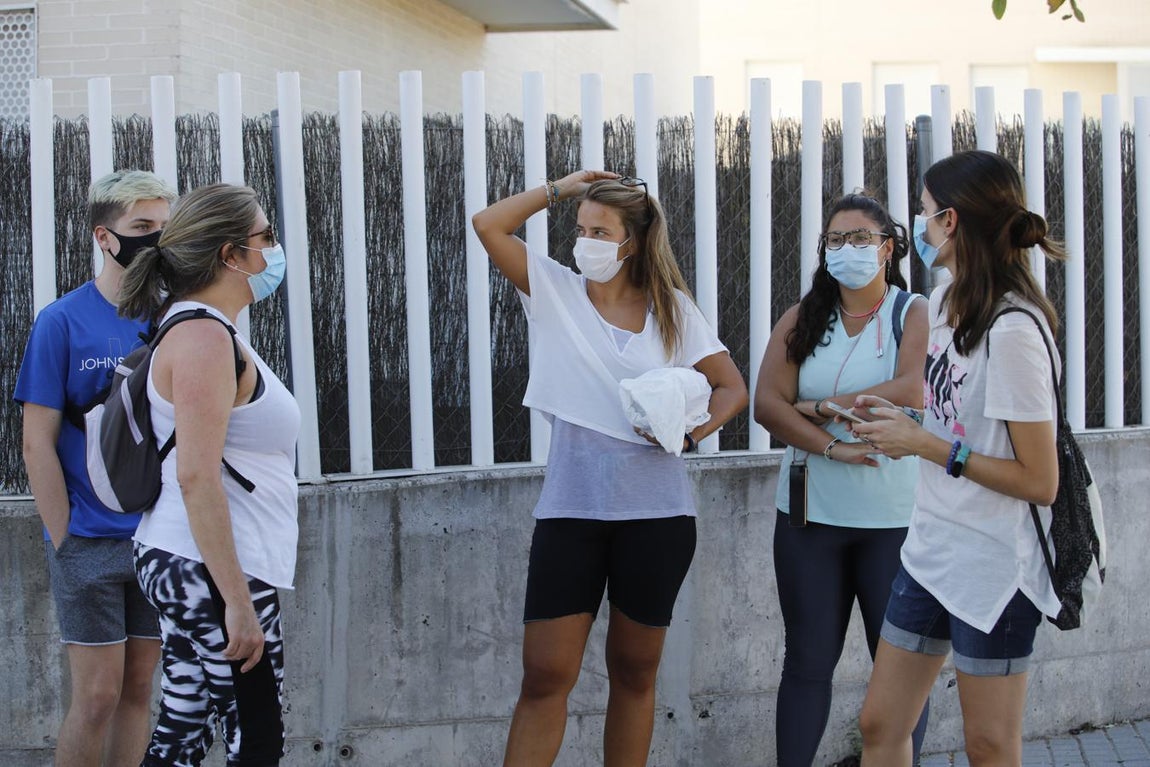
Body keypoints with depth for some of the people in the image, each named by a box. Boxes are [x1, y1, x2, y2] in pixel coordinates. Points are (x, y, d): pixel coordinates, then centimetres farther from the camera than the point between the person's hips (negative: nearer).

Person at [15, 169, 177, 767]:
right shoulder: (63, 321, -6)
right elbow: (38, 444, -7)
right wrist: (65, 541, -10)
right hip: (90, 539, -4)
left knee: (139, 689, 10)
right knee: (97, 695, -1)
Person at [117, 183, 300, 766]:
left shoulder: (206, 329, 15)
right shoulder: (203, 337, -16)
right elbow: (196, 477, -22)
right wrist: (238, 601, -22)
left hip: (184, 566, 10)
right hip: (210, 571, -10)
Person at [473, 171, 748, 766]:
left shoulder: (671, 309, 4)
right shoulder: (556, 291, 5)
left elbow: (732, 388, 6)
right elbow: (488, 226, -4)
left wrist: (691, 430, -12)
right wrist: (561, 188, 1)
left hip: (655, 514, 0)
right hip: (570, 509, 0)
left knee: (634, 672, 12)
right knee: (545, 674, -3)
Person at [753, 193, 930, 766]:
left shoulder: (914, 315, -1)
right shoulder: (802, 320, 8)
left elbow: (911, 393, -18)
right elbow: (767, 404, -3)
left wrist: (822, 407, -11)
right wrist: (833, 446, -15)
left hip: (894, 518, -2)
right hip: (810, 516, 3)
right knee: (807, 662, 9)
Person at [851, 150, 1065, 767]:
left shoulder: (1012, 330, -20)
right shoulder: (945, 301, 6)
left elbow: (1039, 481, -20)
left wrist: (927, 445, -16)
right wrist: (906, 429, 3)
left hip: (993, 565, -8)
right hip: (931, 550, 8)